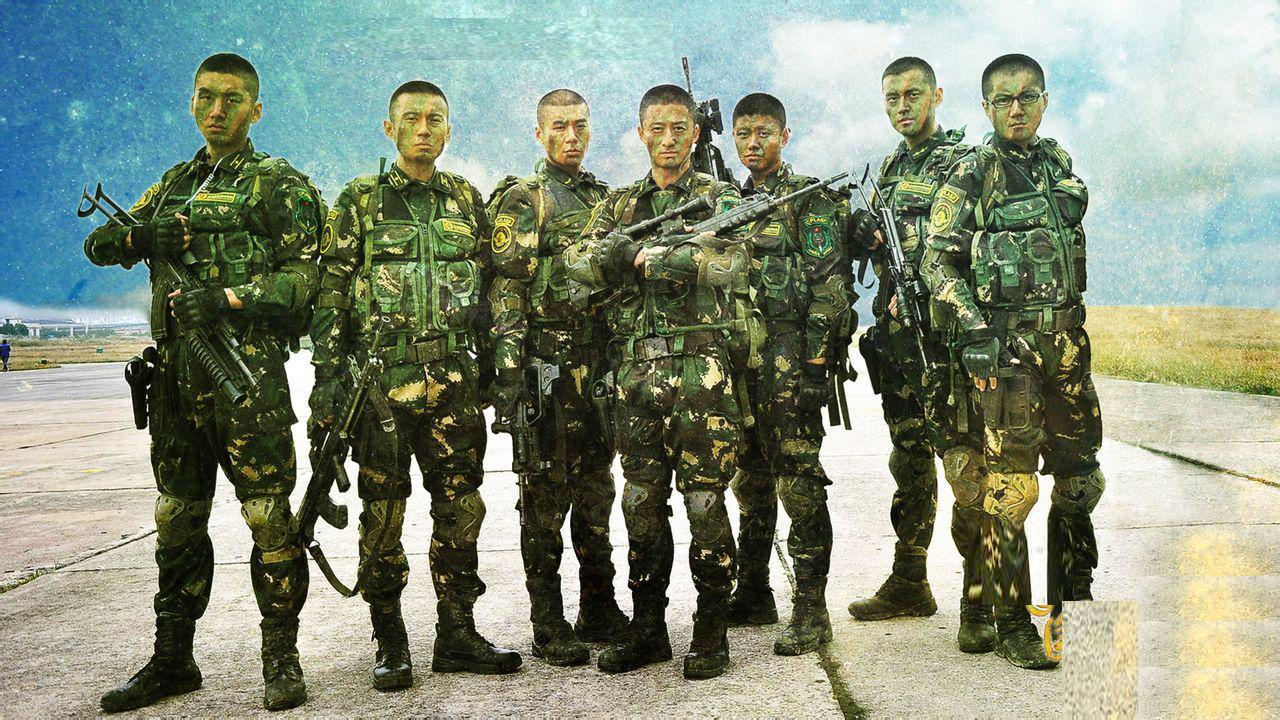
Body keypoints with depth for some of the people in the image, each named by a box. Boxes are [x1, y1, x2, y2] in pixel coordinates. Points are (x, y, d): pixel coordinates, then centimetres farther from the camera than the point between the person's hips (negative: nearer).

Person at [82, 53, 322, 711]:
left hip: (246, 367, -6)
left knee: (267, 514, -6)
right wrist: (138, 237, -8)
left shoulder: (278, 184, 2)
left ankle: (281, 658, 4)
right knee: (177, 516, 11)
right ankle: (172, 660, 21)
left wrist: (228, 297, -19)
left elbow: (305, 276, -7)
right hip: (176, 368, 6)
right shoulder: (175, 183, 20)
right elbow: (101, 243, 14)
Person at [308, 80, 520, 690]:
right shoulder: (360, 201, 3)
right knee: (383, 514, 3)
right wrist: (327, 385, -6)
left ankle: (457, 636, 17)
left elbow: (491, 292, 14)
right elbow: (331, 300, 0)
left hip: (455, 382, 3)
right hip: (381, 382, -2)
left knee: (460, 509, 5)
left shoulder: (467, 200, 12)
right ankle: (390, 643, 15)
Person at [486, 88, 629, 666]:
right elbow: (506, 291, -11)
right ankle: (549, 628, 8)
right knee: (547, 494, -1)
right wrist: (509, 373, -19)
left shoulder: (604, 198, 16)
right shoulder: (521, 200, -4)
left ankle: (600, 611, 23)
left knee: (595, 489, 12)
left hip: (600, 363, 6)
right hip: (548, 364, -6)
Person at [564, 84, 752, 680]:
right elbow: (579, 262, 0)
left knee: (705, 501, -1)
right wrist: (634, 249, -18)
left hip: (701, 369, -3)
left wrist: (653, 253, -19)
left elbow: (729, 260, -14)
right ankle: (647, 630, 19)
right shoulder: (619, 205, 17)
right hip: (635, 371, 4)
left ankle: (711, 632, 11)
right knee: (642, 501, 8)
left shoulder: (719, 199, 6)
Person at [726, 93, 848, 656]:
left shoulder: (809, 195, -2)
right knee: (751, 479, 13)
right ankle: (753, 596, 24)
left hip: (790, 356, -7)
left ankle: (811, 610, -1)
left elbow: (829, 279, -9)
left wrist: (816, 352, -16)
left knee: (798, 479, -7)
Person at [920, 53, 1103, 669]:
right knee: (1011, 484, -7)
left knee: (1081, 477, 13)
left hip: (1066, 336, 6)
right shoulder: (971, 173, -4)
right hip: (1007, 340, -6)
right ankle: (1012, 624, 4)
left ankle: (1074, 603, 31)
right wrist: (971, 322, -18)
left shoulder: (1059, 162, 14)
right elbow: (938, 259, -8)